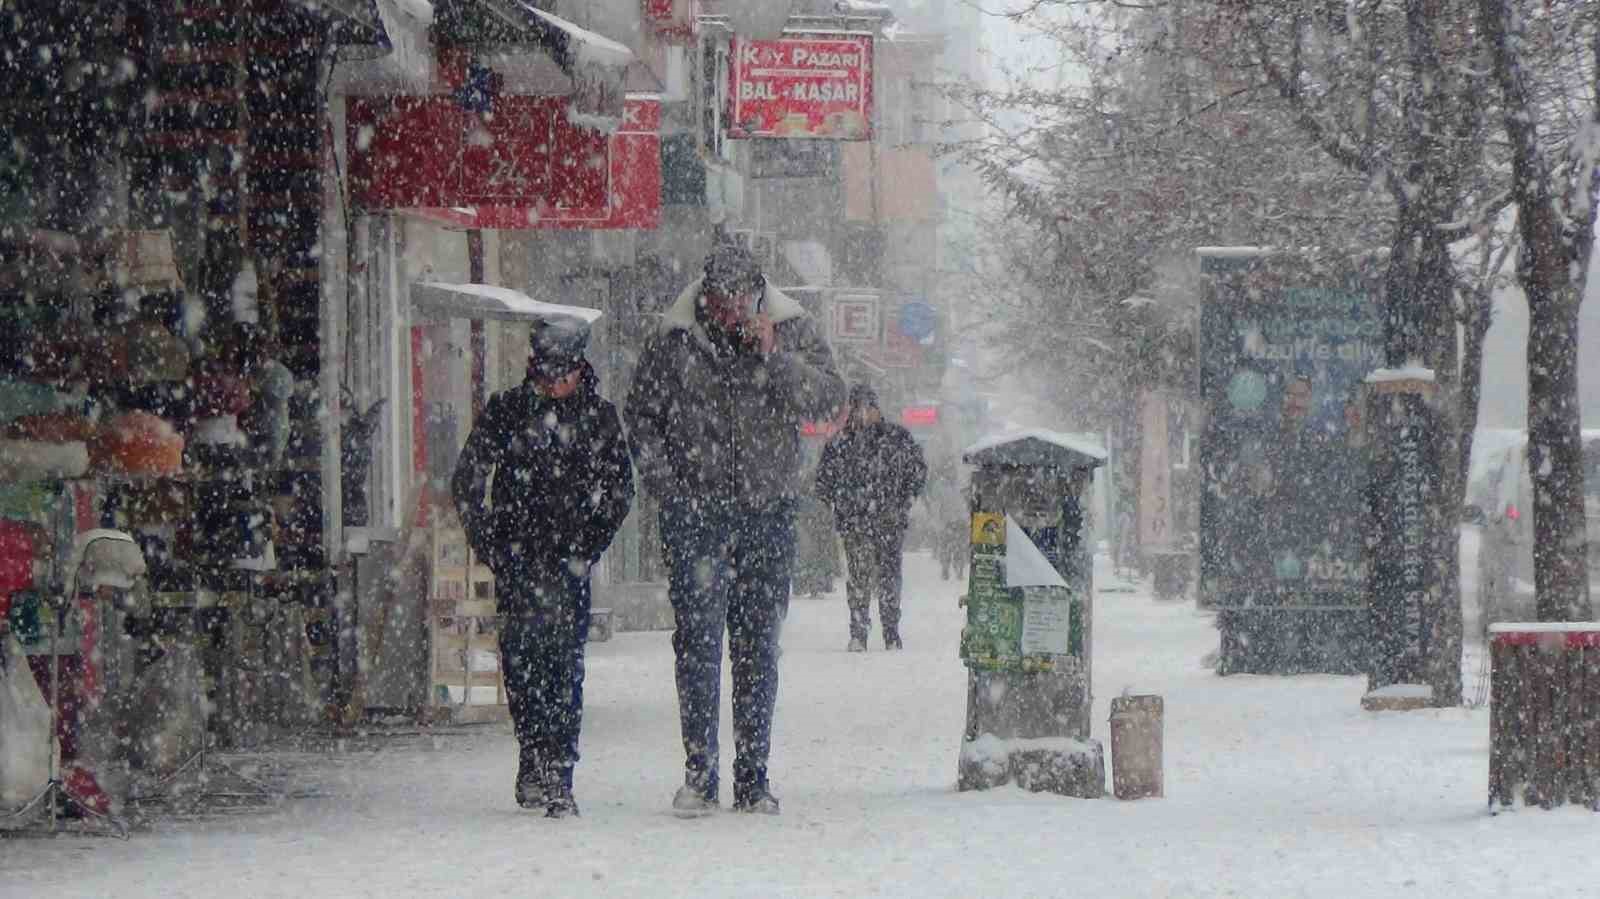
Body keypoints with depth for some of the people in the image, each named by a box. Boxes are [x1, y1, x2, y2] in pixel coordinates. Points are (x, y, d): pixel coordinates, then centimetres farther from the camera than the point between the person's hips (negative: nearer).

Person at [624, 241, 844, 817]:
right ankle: (699, 774, -6)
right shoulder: (674, 341, -1)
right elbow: (640, 414, 8)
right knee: (698, 638, -9)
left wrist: (774, 359, -18)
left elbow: (829, 401, -7)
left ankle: (753, 777, 11)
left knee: (758, 643, 6)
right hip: (696, 510, -1)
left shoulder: (792, 331, 1)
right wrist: (663, 483, -2)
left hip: (768, 510, 1)